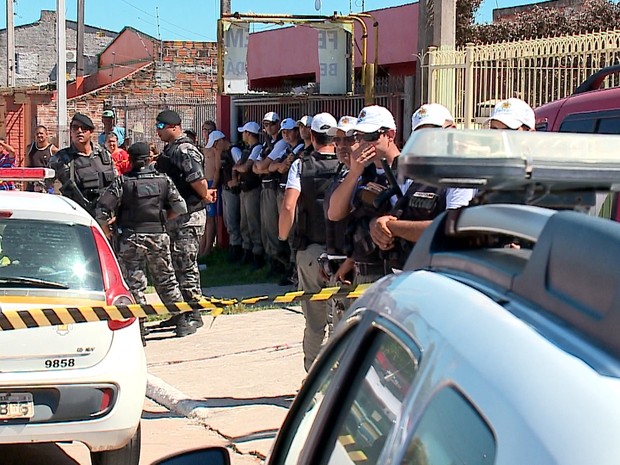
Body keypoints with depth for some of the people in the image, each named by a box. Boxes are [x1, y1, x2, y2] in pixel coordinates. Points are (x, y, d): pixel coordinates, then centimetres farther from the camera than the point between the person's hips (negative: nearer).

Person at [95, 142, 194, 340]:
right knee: (166, 281, 15)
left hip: (130, 238, -2)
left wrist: (107, 232, 5)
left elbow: (102, 210, -11)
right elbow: (180, 207, 4)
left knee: (134, 284, 3)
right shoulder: (164, 180, 3)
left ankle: (139, 331, -1)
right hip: (158, 236, 2)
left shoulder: (121, 182, -4)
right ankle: (181, 322, 21)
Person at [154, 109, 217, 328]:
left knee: (186, 264, -7)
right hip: (173, 215, 10)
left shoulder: (185, 150, -16)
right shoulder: (169, 150, 16)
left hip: (189, 215, -10)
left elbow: (197, 179, -25)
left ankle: (194, 315, -1)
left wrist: (205, 196, -7)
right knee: (176, 265, 15)